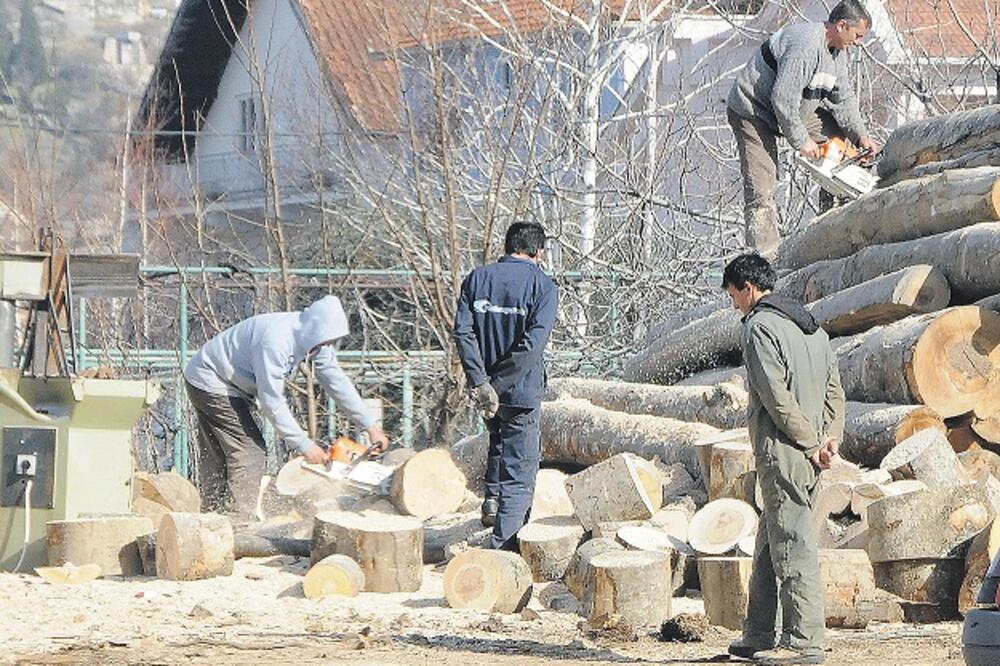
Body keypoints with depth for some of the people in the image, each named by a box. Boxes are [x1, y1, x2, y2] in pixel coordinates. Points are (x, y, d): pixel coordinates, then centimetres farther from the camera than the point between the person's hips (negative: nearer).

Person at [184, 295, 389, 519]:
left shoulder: (313, 335, -8)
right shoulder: (275, 341, -35)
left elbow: (337, 382, 0)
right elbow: (272, 401, -31)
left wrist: (370, 425, -2)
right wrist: (304, 445, -26)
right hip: (210, 381, -10)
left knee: (217, 458, 12)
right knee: (249, 449, -14)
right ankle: (237, 520, -15)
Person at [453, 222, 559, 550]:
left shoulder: (477, 279, 4)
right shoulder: (543, 286, -6)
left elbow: (463, 332, -7)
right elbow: (534, 343, -19)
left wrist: (480, 382, -12)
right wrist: (500, 385, -18)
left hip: (484, 387, 4)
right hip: (522, 390, -4)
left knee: (499, 440, 35)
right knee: (520, 472, 1)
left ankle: (493, 496, 18)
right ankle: (502, 548, -5)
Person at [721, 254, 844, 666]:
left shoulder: (758, 327, -9)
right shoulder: (811, 328, 19)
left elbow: (777, 397, -17)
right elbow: (835, 390, 15)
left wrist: (810, 443, -12)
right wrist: (830, 438, 4)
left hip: (782, 451, -9)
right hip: (808, 456, 9)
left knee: (792, 546, -8)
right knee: (767, 548, 15)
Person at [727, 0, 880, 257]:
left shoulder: (837, 52, 2)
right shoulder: (805, 45, -30)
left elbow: (843, 98, 8)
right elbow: (783, 98, -32)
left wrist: (860, 135, -4)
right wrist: (801, 141, -24)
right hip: (752, 112, -10)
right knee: (761, 188, -15)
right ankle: (765, 257, -17)